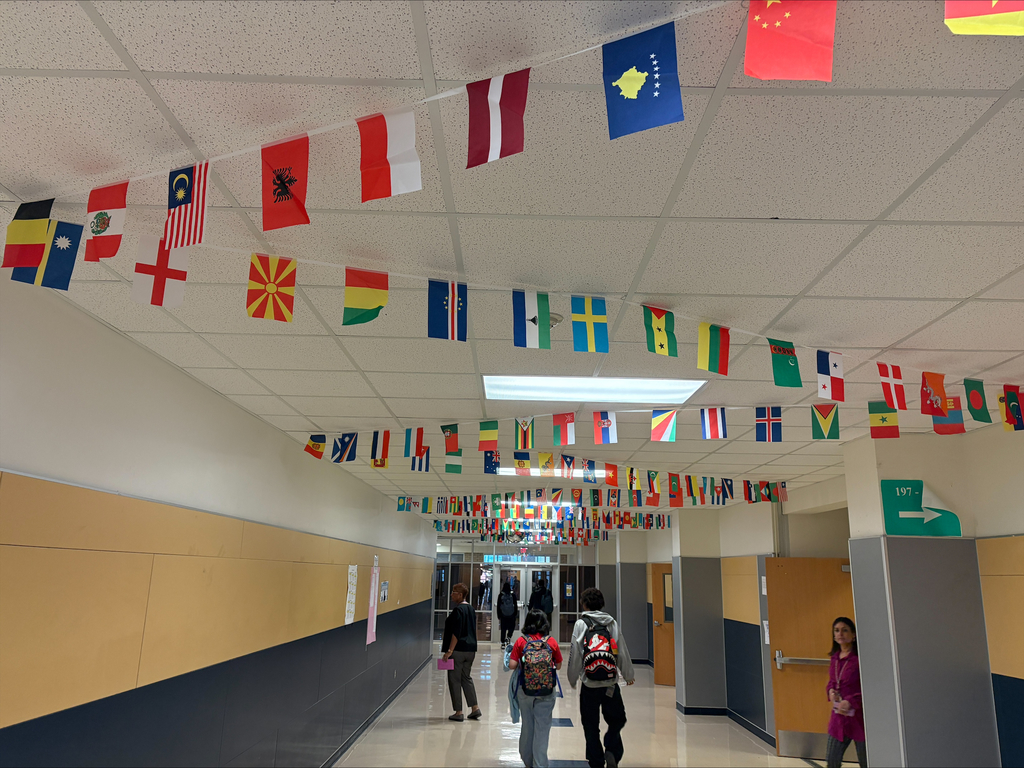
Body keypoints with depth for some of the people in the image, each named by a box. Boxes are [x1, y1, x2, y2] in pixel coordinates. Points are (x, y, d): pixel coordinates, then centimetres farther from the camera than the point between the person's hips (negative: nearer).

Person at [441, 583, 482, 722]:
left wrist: (449, 650, -18)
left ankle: (458, 712, 7)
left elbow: (456, 633, -20)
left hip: (458, 650, -9)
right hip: (471, 649, 9)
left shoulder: (458, 610, -16)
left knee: (455, 680, 2)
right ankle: (475, 708, 16)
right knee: (466, 677, 18)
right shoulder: (471, 609, 10)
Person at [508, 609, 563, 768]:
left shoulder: (521, 641, -5)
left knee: (527, 726, 17)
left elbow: (512, 665, -8)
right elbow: (559, 666, 5)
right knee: (542, 728, 6)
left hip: (525, 690, 1)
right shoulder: (552, 642, -3)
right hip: (547, 692, -1)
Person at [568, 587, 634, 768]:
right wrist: (629, 675, 22)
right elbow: (623, 652, 6)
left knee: (591, 727, 12)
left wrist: (572, 680, 11)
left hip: (589, 685, -1)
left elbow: (575, 655, -3)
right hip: (611, 685, 1)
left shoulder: (581, 624, -3)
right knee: (616, 721, 17)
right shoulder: (612, 623, 3)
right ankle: (612, 752, -4)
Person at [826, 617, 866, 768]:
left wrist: (851, 701, -20)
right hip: (839, 716, 6)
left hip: (859, 717, -6)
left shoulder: (859, 658, -15)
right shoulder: (835, 658, 7)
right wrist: (831, 691, -1)